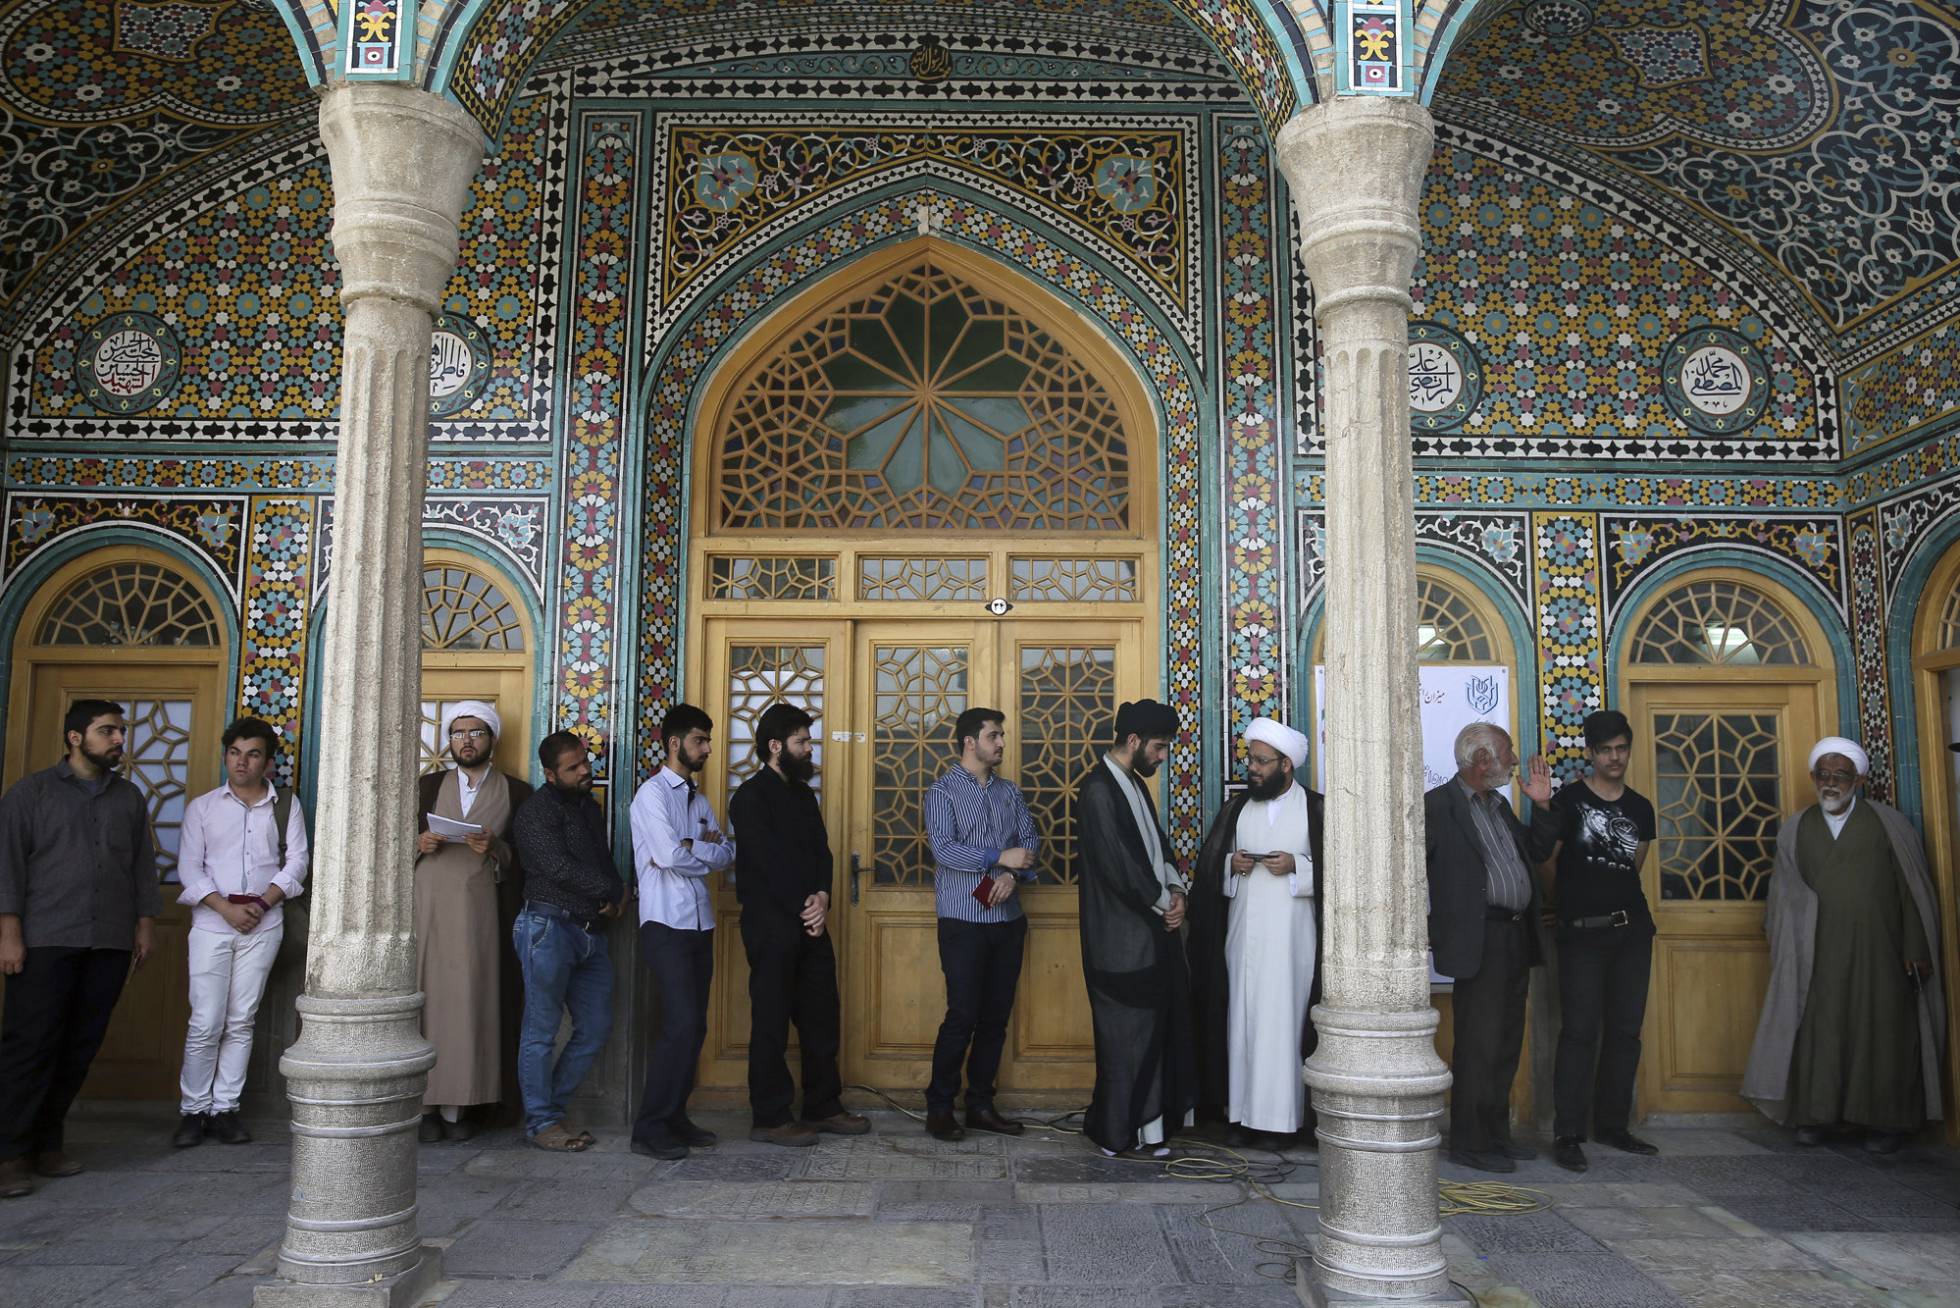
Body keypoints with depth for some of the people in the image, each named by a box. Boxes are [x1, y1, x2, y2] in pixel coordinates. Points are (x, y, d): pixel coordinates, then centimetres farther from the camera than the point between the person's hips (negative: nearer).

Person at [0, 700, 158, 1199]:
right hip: (46, 942, -4)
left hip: (110, 943, 4)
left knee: (79, 1048, 5)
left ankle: (46, 1143, 14)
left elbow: (143, 865, 16)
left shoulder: (129, 797, 15)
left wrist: (146, 923, 10)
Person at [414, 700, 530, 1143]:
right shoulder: (428, 786, 17)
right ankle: (424, 1105, 2)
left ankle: (458, 1106, 0)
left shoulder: (516, 793, 10)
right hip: (424, 904, 2)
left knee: (467, 1000, -6)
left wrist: (495, 849, -13)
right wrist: (419, 844, -6)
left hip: (476, 908, -1)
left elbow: (524, 863, 5)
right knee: (422, 997, -4)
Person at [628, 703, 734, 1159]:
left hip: (700, 925, 8)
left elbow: (726, 852, 7)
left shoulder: (698, 799, 17)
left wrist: (690, 847, -11)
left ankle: (675, 1117, 18)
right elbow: (670, 856, -20)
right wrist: (707, 853, -2)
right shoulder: (653, 794, -8)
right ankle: (649, 1129, -4)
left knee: (694, 1026, 9)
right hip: (666, 927, -8)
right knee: (680, 1024, -13)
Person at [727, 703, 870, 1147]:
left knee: (821, 1018, 11)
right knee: (772, 1020, 0)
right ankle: (769, 1118, 8)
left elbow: (821, 850, 9)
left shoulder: (803, 794, 16)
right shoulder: (751, 797, -9)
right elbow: (770, 862, -15)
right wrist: (803, 908, -12)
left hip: (809, 921, 8)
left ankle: (823, 1107, 22)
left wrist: (822, 896, -8)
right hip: (771, 923, -8)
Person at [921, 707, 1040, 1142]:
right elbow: (943, 849, -16)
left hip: (1007, 919, 6)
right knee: (963, 1016, -6)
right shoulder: (943, 791, -4)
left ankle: (980, 1105, 19)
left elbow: (1029, 841, 8)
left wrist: (1013, 874, -11)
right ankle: (939, 1107, 8)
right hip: (964, 921, -6)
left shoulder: (1009, 791, 13)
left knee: (996, 1017, 8)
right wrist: (999, 857, -18)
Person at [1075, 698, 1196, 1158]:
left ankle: (1148, 1126, 21)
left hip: (1154, 930, 9)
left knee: (1158, 1029, 12)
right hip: (1123, 938, -9)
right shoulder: (1098, 789, -16)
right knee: (1128, 1035, 0)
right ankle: (1120, 1134, 12)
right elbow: (1118, 866, -21)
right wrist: (1163, 903, -10)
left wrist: (1175, 890, 1)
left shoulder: (1134, 784, 13)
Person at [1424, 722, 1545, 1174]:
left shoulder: (1499, 806, 18)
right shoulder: (1438, 805, -9)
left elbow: (1535, 852, 27)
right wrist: (1424, 925, -13)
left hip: (1516, 938, 8)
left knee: (1507, 1046, 13)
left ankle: (1496, 1134, 24)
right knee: (1478, 1047, -4)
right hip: (1480, 941, -8)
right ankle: (1469, 1144, 5)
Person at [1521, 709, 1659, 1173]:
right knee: (1580, 1031, -6)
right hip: (1582, 932, -5)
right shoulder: (1568, 799, -4)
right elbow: (1546, 861, -7)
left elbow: (1632, 869, 19)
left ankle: (1612, 1125, 20)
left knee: (1626, 1030, 9)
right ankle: (1567, 1134, -2)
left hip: (1632, 929, 5)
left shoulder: (1641, 809, 11)